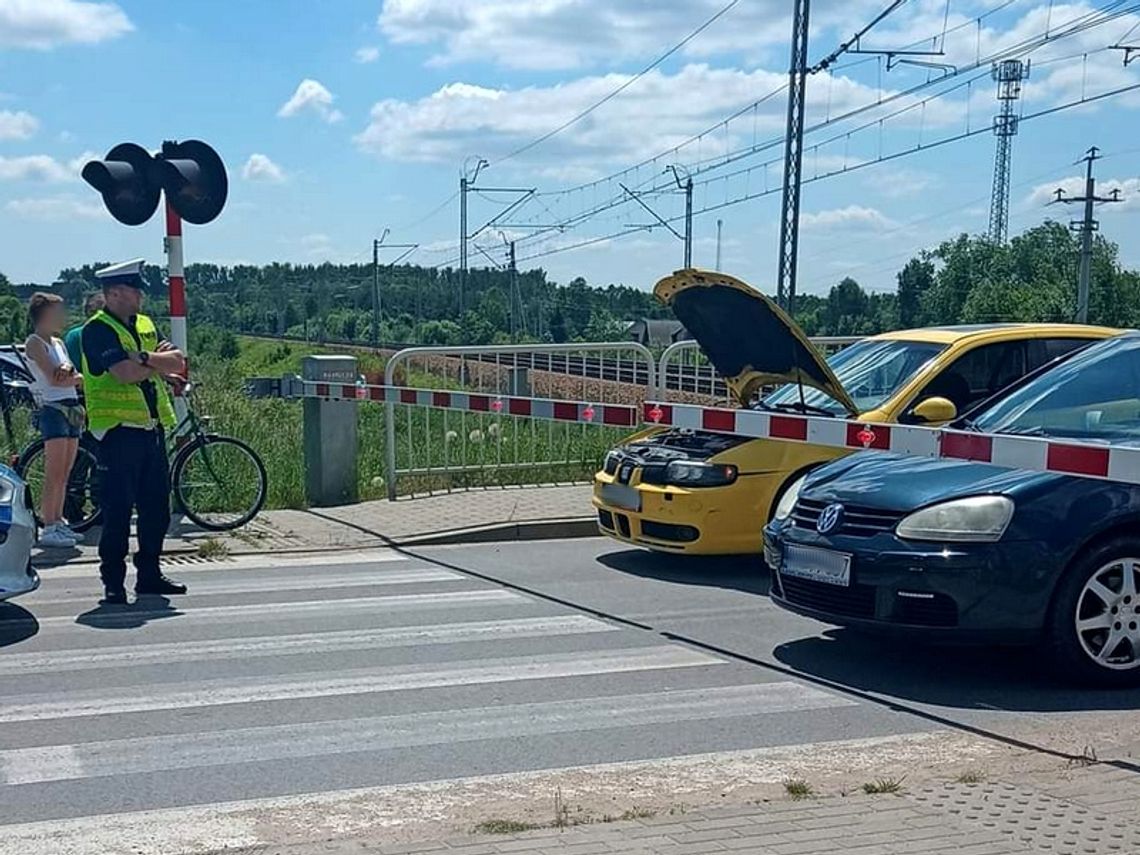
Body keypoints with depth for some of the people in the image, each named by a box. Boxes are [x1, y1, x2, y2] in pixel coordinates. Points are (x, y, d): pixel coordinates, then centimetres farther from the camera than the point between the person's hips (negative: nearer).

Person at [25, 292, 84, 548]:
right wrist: (79, 378, -1)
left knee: (65, 474, 9)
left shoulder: (58, 343, 18)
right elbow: (53, 379, -15)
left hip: (72, 409, 8)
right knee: (54, 474, -9)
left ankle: (58, 523, 15)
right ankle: (48, 528, -7)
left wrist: (68, 369, -15)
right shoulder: (34, 342, -6)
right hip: (52, 409, -8)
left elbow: (71, 376, 7)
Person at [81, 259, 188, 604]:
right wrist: (158, 362, -4)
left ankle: (149, 574, 23)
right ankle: (113, 581, 3)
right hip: (119, 430, -8)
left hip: (152, 428, 8)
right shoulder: (98, 330, -8)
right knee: (118, 509, -4)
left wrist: (144, 359, -13)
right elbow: (125, 372, -22)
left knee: (156, 506, 12)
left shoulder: (144, 324, 16)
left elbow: (177, 363, 5)